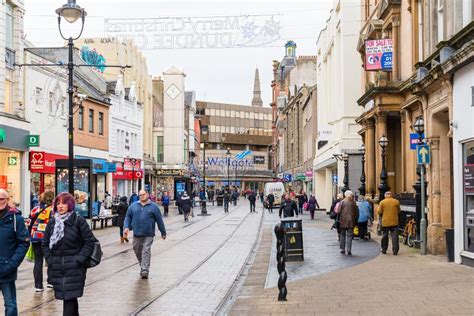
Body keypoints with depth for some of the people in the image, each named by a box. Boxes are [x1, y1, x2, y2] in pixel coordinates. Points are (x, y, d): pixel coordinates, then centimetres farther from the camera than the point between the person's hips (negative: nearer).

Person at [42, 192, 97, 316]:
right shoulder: (52, 222, 8)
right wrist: (50, 260, 2)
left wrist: (79, 259, -12)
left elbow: (90, 242, -6)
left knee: (69, 297, -8)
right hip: (57, 268, 5)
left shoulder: (79, 221, -6)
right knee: (70, 298, 14)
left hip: (74, 268, -4)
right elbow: (45, 243, 14)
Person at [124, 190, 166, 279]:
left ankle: (145, 271, -13)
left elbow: (159, 220, 6)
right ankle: (142, 267, 31)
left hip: (148, 234, -3)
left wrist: (163, 232, 10)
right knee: (138, 252, 11)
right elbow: (128, 217, 12)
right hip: (137, 234, 3)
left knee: (146, 251, -11)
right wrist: (126, 227, -6)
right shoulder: (133, 206, 8)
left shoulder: (153, 207, 2)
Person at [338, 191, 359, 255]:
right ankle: (349, 250, -4)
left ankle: (342, 249, 10)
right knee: (349, 235, 3)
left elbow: (338, 211, -8)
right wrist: (355, 221, 14)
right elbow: (357, 213, 6)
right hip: (351, 222, 1)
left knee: (342, 235, 11)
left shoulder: (342, 202, -3)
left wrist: (338, 220, 1)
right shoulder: (353, 203, 3)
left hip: (343, 221, -1)